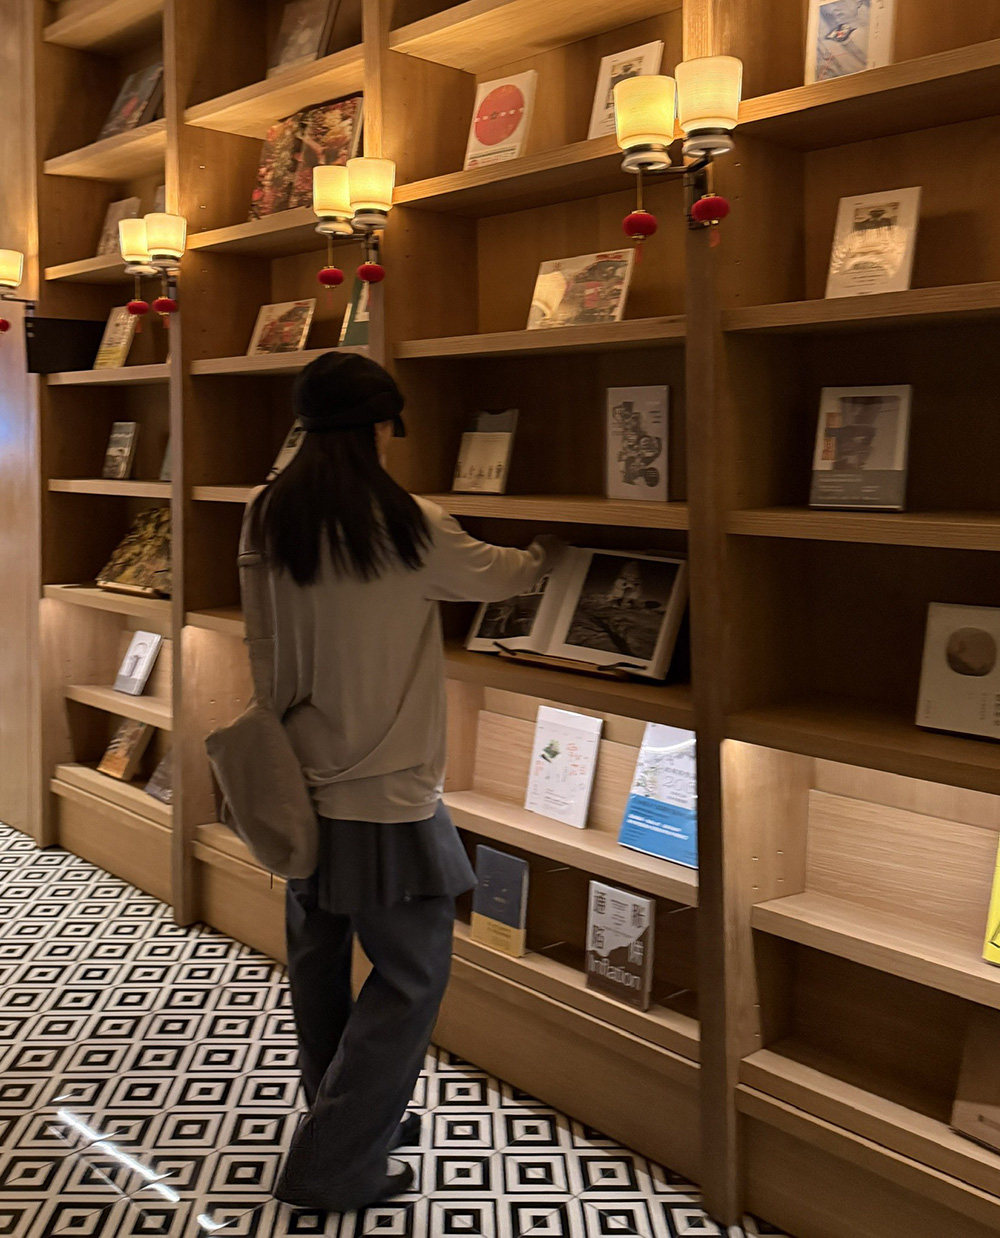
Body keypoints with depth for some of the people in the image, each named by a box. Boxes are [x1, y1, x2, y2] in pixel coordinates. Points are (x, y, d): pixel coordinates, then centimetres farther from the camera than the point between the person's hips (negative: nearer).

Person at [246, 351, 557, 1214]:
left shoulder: (269, 520, -1)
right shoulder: (409, 527, -16)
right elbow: (501, 577, 0)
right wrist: (551, 551, 22)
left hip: (300, 780, 7)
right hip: (383, 794, -7)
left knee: (319, 959, 18)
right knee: (412, 974, 6)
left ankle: (346, 1119, 37)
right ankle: (334, 1167, 12)